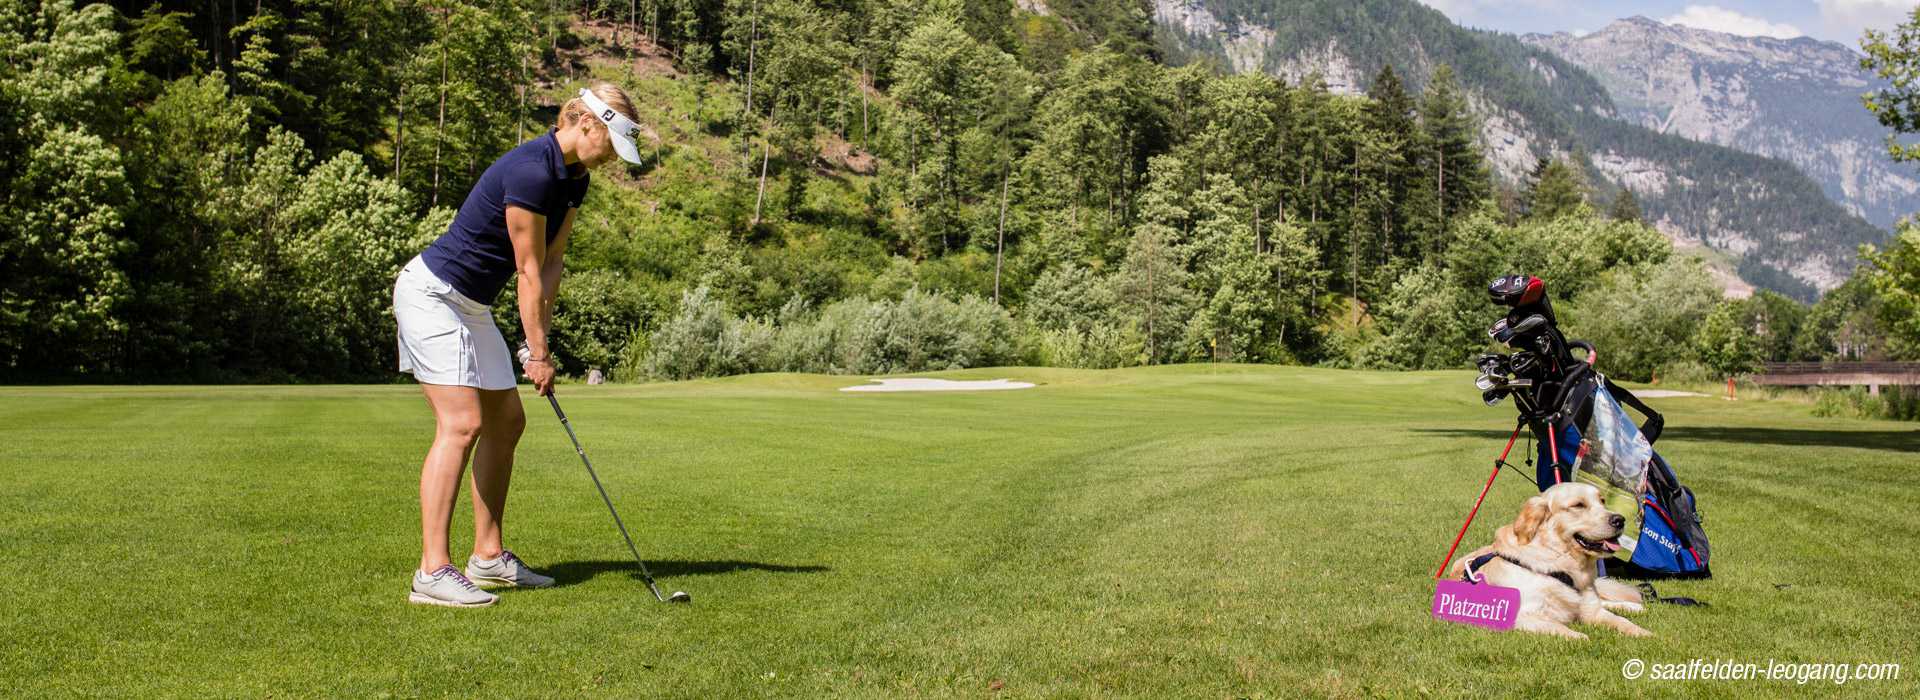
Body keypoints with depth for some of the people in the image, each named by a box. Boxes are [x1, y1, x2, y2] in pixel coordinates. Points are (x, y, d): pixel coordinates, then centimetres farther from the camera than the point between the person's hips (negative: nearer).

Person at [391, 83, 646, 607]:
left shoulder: (574, 179, 6)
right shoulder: (531, 171, -24)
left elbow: (552, 263, 6)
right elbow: (529, 271, -20)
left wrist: (541, 343, -2)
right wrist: (538, 353, -14)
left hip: (472, 303, 10)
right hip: (432, 292, -10)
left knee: (505, 420, 10)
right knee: (461, 422, -17)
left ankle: (488, 556, 17)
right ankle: (433, 571, -17)